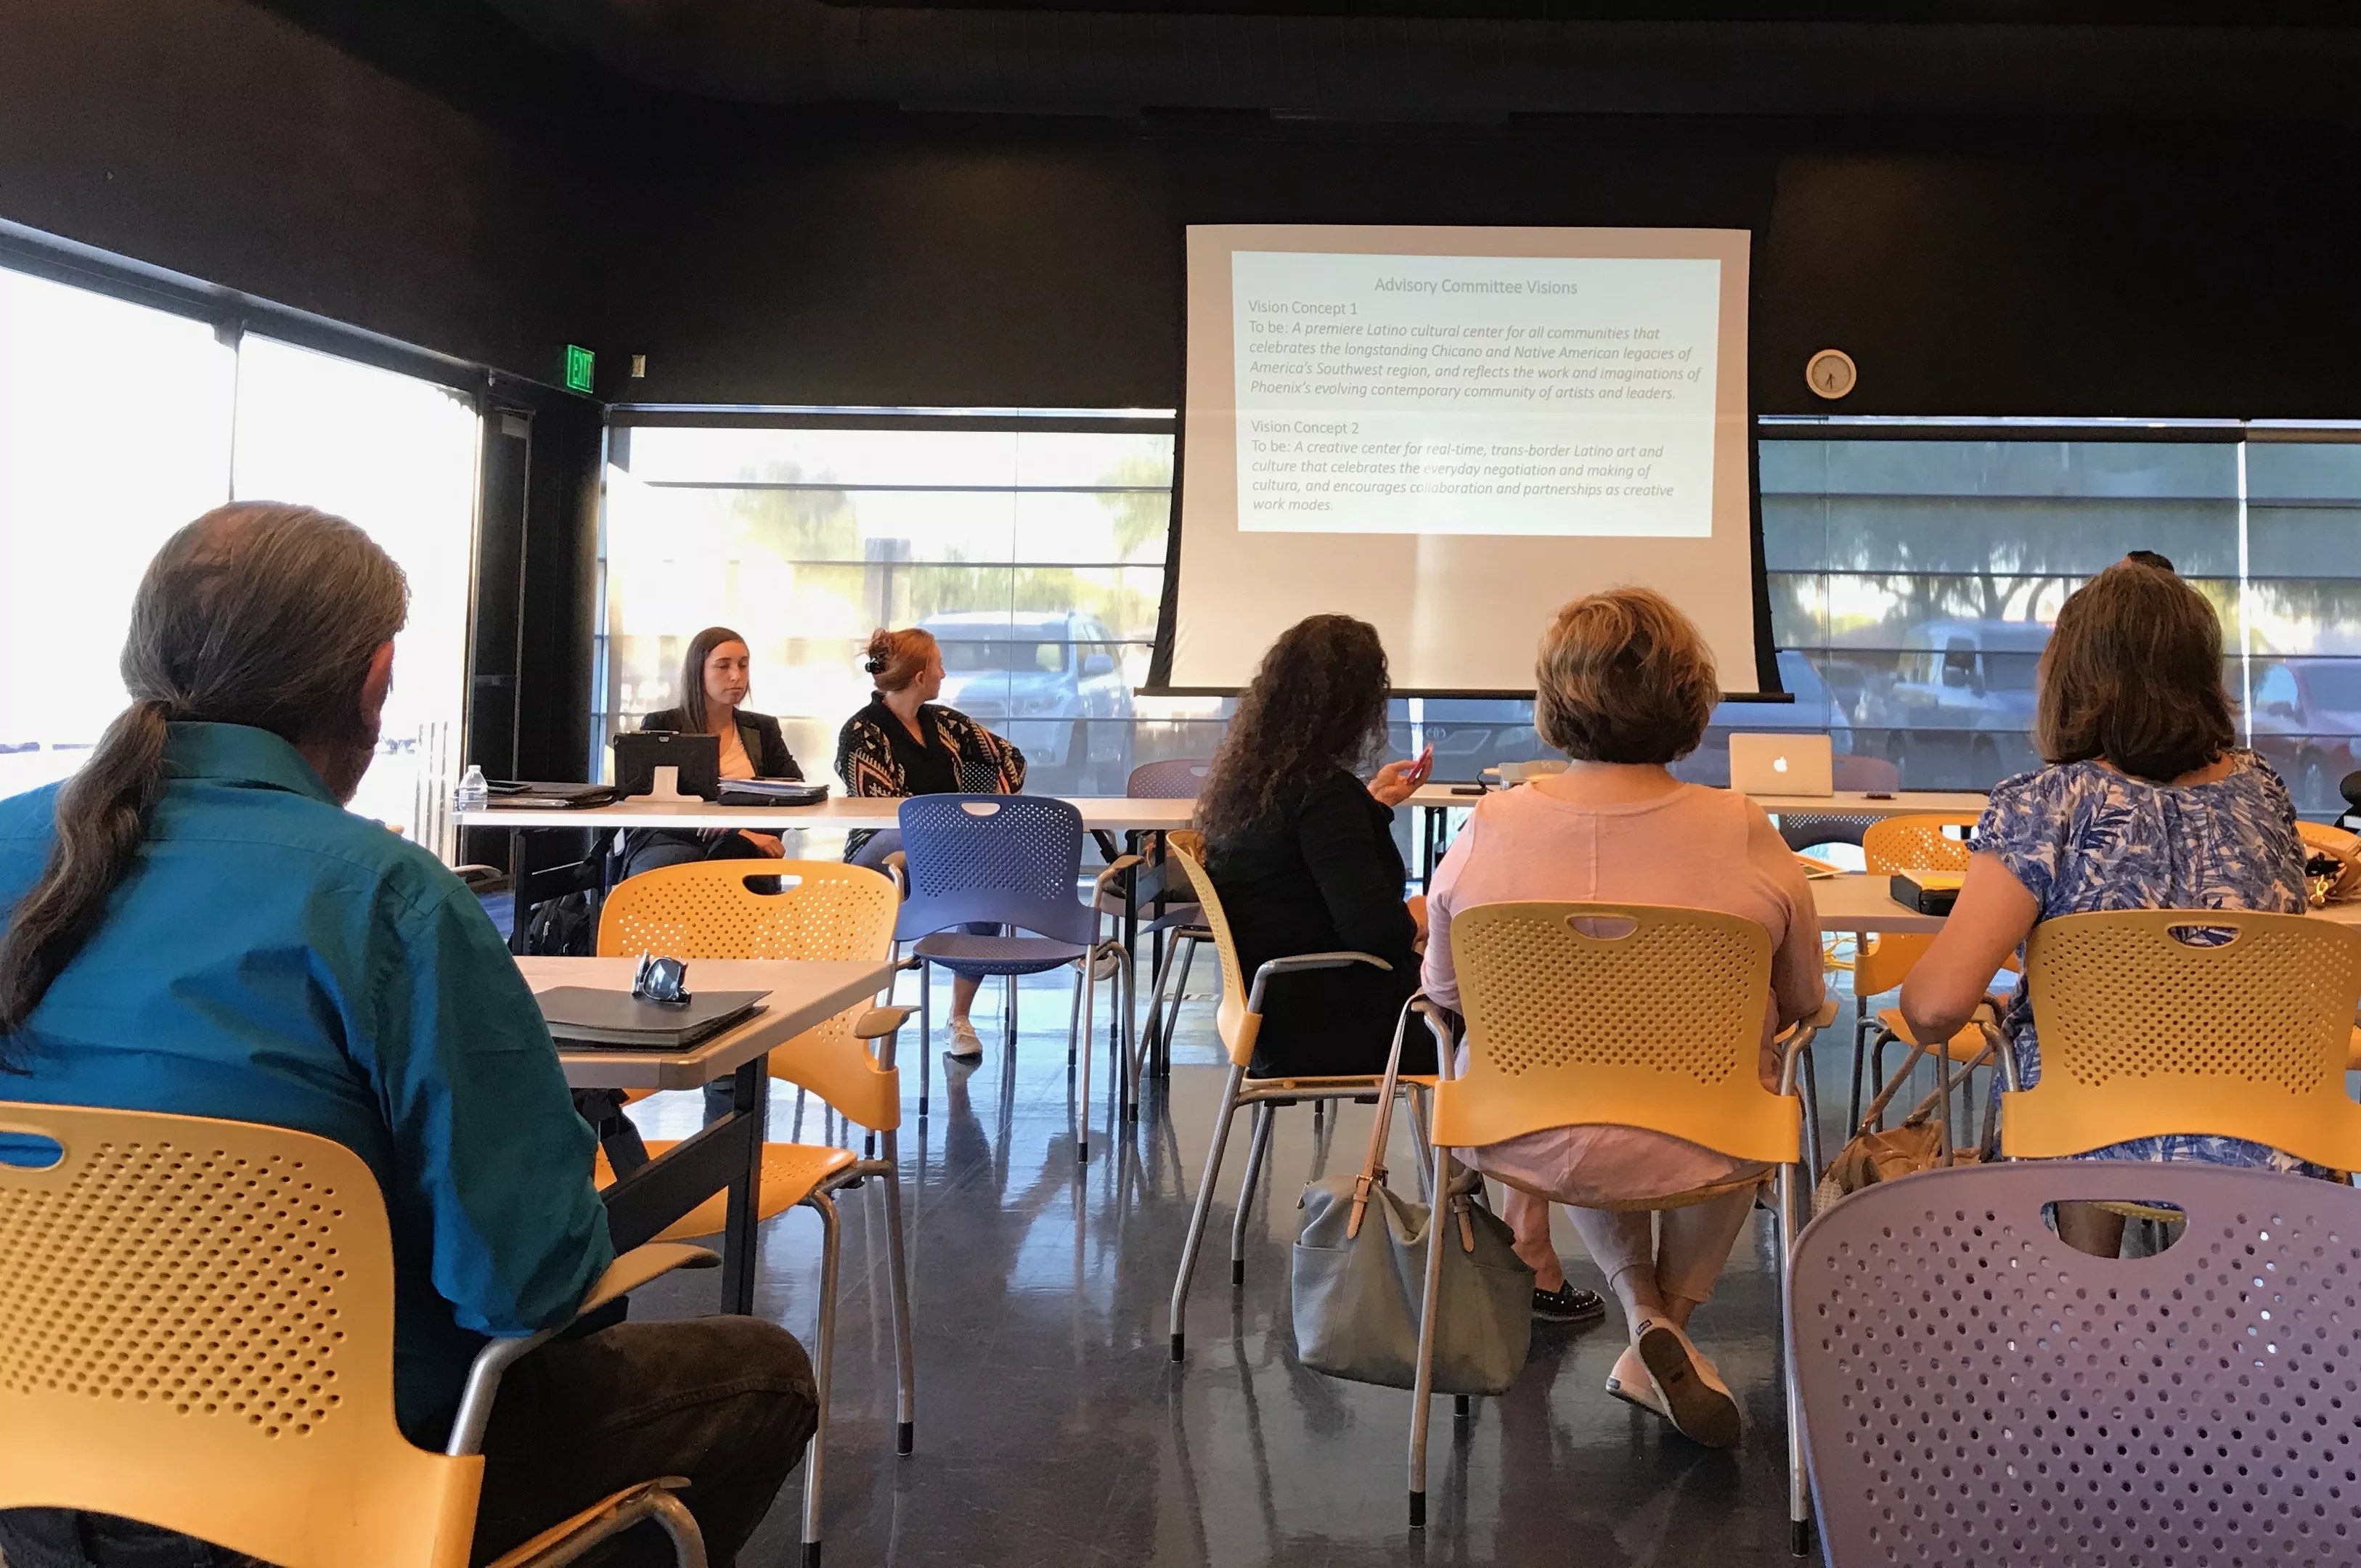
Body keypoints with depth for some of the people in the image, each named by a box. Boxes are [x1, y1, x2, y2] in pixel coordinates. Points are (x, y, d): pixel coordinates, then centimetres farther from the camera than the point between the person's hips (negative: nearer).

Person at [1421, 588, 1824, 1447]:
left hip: (1522, 1143, 1)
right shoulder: (1746, 835, -16)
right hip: (1697, 1151, -1)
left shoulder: (1488, 829, -14)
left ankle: (1642, 1305, 26)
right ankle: (1667, 1325, 29)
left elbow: (1445, 990, 1)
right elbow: (1800, 1002, -1)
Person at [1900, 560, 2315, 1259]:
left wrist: (1916, 999, -1)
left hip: (2099, 1147, -3)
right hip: (2272, 1155, 4)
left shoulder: (2044, 804, -13)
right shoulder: (2262, 788, 3)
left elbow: (1935, 1004, -22)